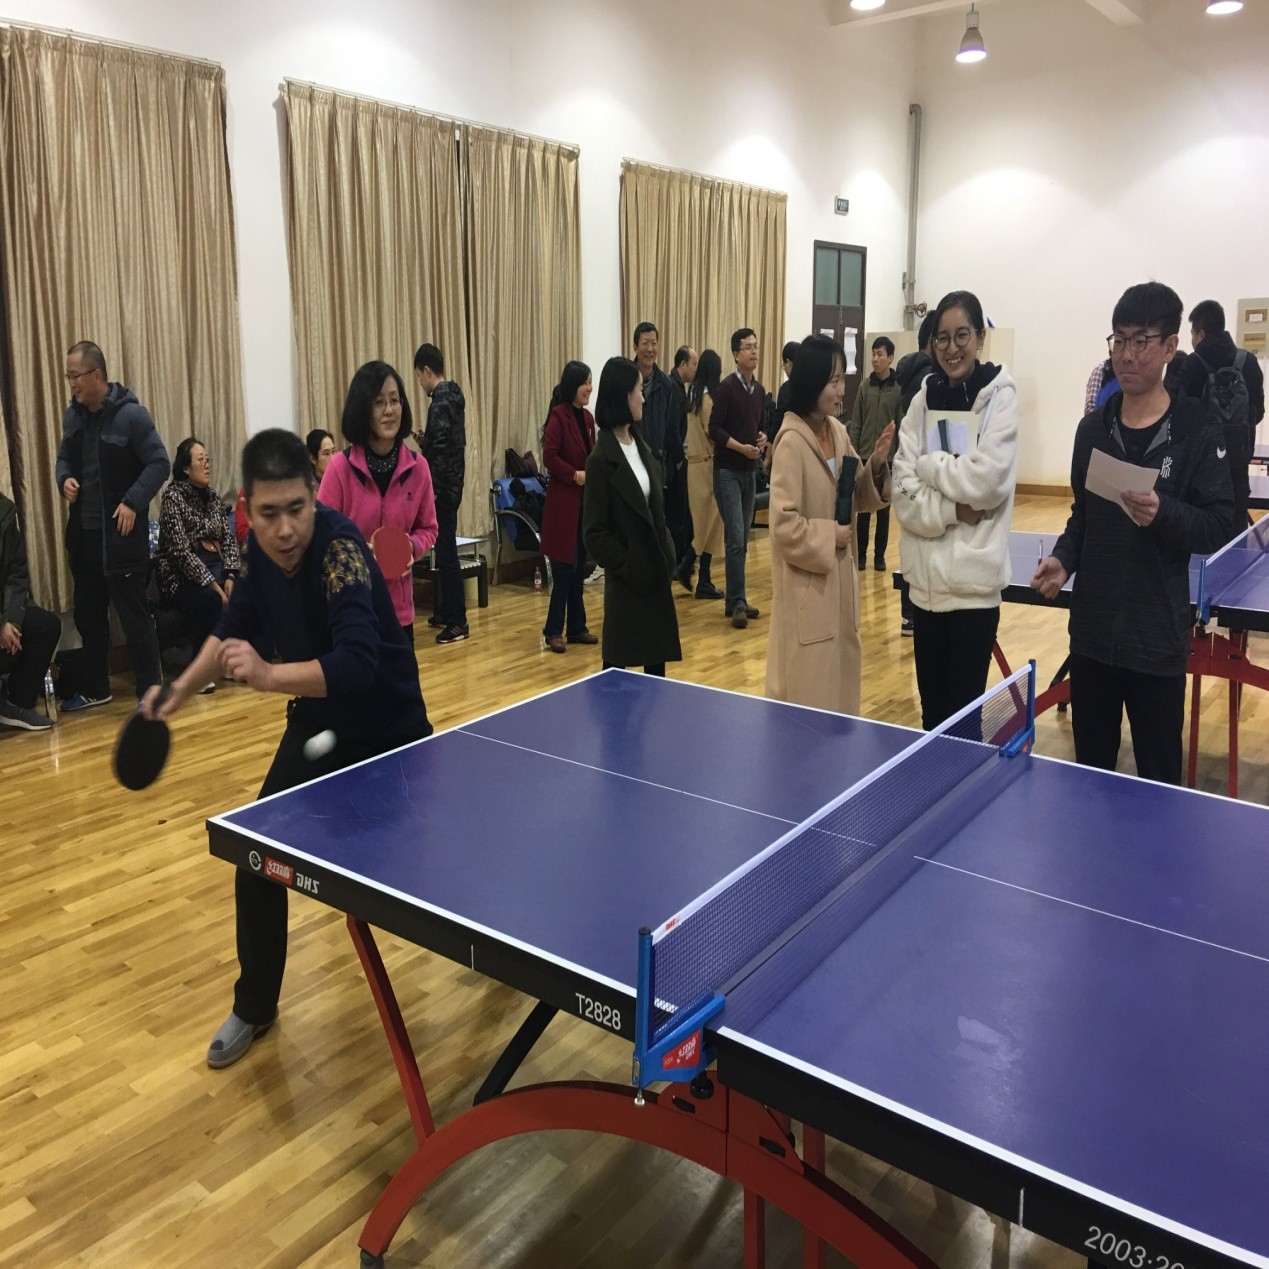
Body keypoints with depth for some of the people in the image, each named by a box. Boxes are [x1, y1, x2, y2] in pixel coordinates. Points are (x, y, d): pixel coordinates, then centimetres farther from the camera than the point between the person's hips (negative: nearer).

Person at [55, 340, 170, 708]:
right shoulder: (74, 415, 8)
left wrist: (133, 502, -19)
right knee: (88, 613, 15)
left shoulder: (130, 414, -12)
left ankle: (151, 693, 5)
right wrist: (64, 480, 0)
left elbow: (159, 464, -12)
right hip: (84, 532, 7)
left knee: (134, 614, -3)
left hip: (121, 533, -7)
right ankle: (95, 688, 29)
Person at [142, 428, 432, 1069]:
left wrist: (268, 675, -53)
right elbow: (236, 625, 9)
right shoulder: (263, 547, -10)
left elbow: (358, 664, -43)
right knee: (257, 866, 0)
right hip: (315, 726, 6)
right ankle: (254, 1008, 23)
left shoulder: (340, 549, -31)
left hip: (388, 734, -5)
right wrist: (182, 688, 0)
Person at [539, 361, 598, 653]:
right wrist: (575, 475, -20)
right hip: (563, 500, -8)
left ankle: (576, 627, 18)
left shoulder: (587, 417, 12)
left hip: (585, 500, 8)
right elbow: (549, 456, -18)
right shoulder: (559, 416, -11)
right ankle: (552, 631, 3)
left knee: (579, 568, 11)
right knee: (565, 567, -5)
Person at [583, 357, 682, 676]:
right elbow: (595, 532, -15)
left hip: (654, 567, 8)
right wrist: (627, 566, -15)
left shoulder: (639, 444, 8)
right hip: (629, 574, -7)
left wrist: (666, 553, 5)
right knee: (621, 656, 3)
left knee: (658, 650, 14)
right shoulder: (602, 458, -15)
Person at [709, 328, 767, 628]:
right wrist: (740, 447, -21)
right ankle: (737, 602, -6)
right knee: (735, 539, -10)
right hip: (727, 470, -7)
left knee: (743, 539, 9)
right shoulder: (727, 387, -9)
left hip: (750, 470, 7)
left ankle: (735, 600, 16)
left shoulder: (759, 390, 11)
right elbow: (714, 429, -12)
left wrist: (762, 437, -1)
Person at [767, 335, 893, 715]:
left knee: (838, 681, 17)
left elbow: (859, 500, 12)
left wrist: (876, 464, -5)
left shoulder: (838, 431, 5)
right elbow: (784, 526, -21)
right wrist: (831, 536, -12)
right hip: (807, 584, -7)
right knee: (808, 690, 3)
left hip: (840, 576, 8)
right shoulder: (791, 441, -17)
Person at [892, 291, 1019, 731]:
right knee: (931, 708, 12)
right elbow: (903, 489, 0)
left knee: (964, 712, 2)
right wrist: (951, 511, -14)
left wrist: (929, 464, -4)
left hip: (974, 577, -4)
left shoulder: (1000, 396, -2)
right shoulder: (923, 399, 8)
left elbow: (985, 481, -15)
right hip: (925, 575, 4)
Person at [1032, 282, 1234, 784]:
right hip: (1092, 629, 4)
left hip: (1158, 636, -4)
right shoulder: (1093, 428, 6)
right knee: (1090, 768, 15)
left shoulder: (1196, 431, -7)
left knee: (1159, 778, 5)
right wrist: (1062, 558, -3)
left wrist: (1163, 514, -26)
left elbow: (1220, 527, -9)